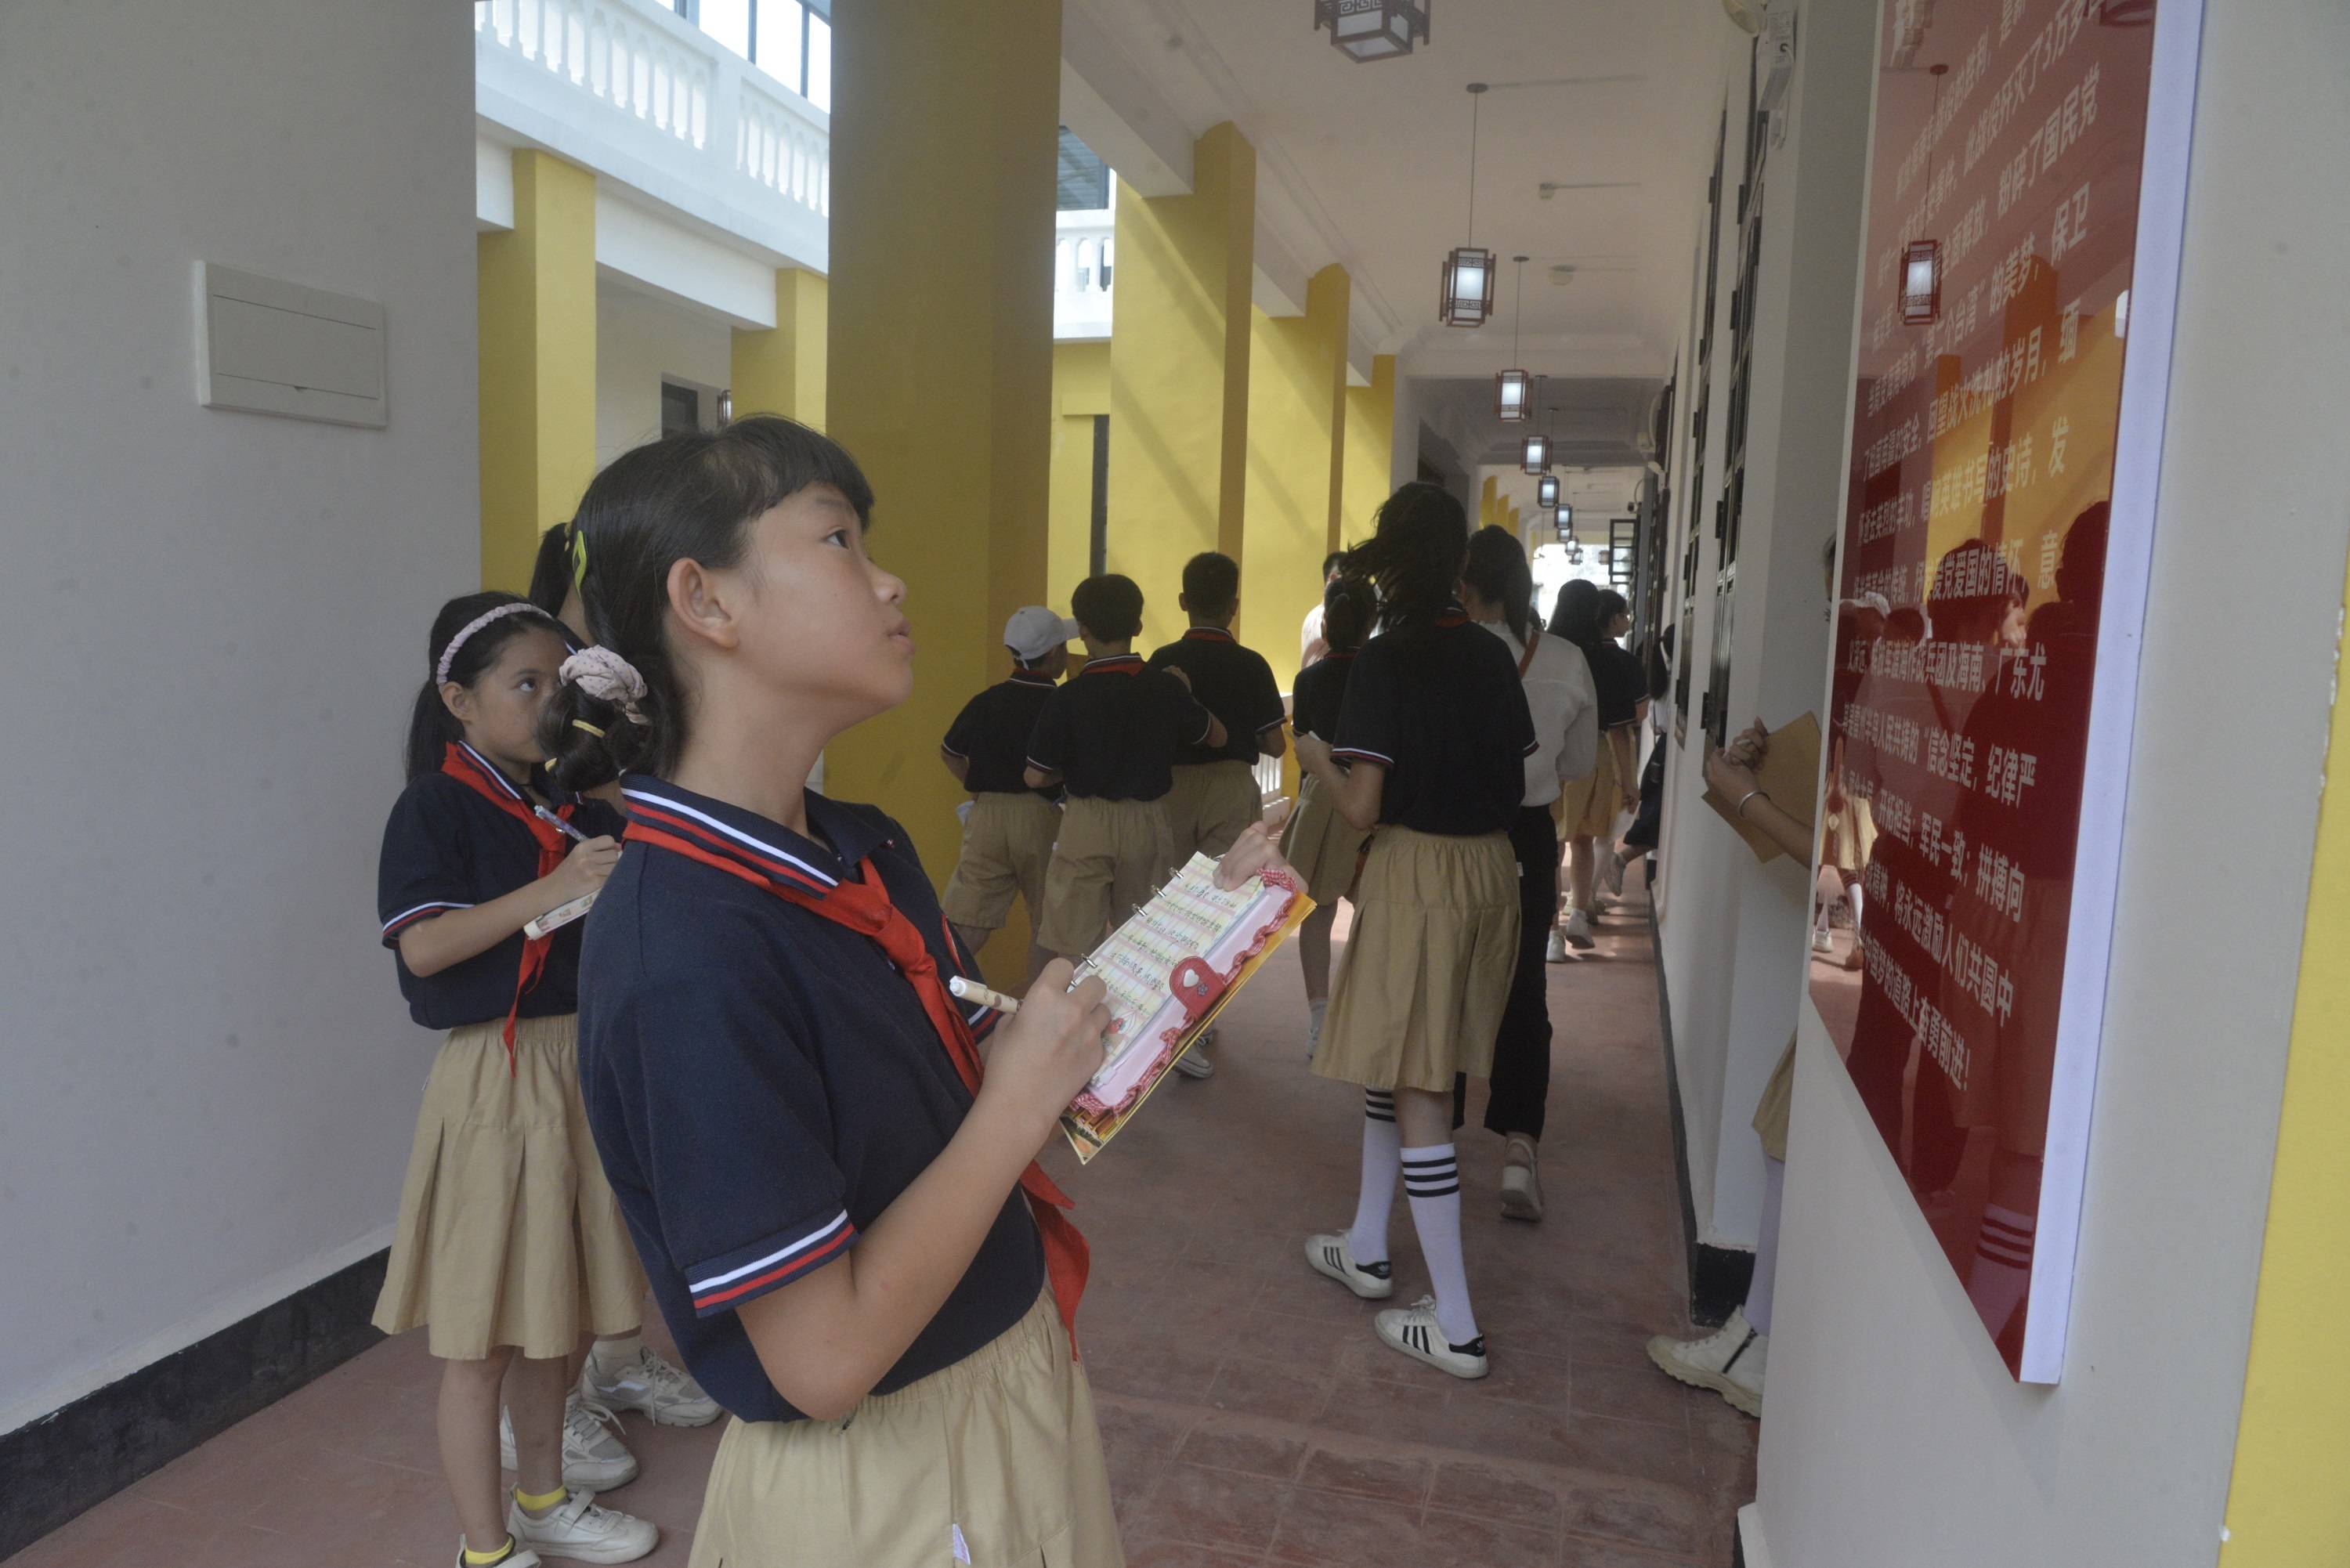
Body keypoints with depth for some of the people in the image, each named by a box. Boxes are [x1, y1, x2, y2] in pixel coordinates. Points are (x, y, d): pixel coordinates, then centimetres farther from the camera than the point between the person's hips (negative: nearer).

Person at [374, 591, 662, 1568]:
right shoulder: (434, 807, -9)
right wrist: (555, 888, -27)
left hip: (586, 1066, 6)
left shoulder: (578, 808, 7)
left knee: (561, 1311, 18)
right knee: (483, 1338, 5)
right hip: (495, 1076, -6)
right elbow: (421, 945, -21)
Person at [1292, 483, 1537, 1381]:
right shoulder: (1492, 656, 5)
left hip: (1417, 873, -7)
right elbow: (1516, 783, 11)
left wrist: (1318, 758, 2)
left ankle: (1455, 1329, 5)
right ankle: (1366, 1249, 35)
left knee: (1412, 1087, 0)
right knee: (1394, 1065, 21)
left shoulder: (1387, 660, -14)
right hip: (1490, 869, 7)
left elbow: (1361, 808, -17)